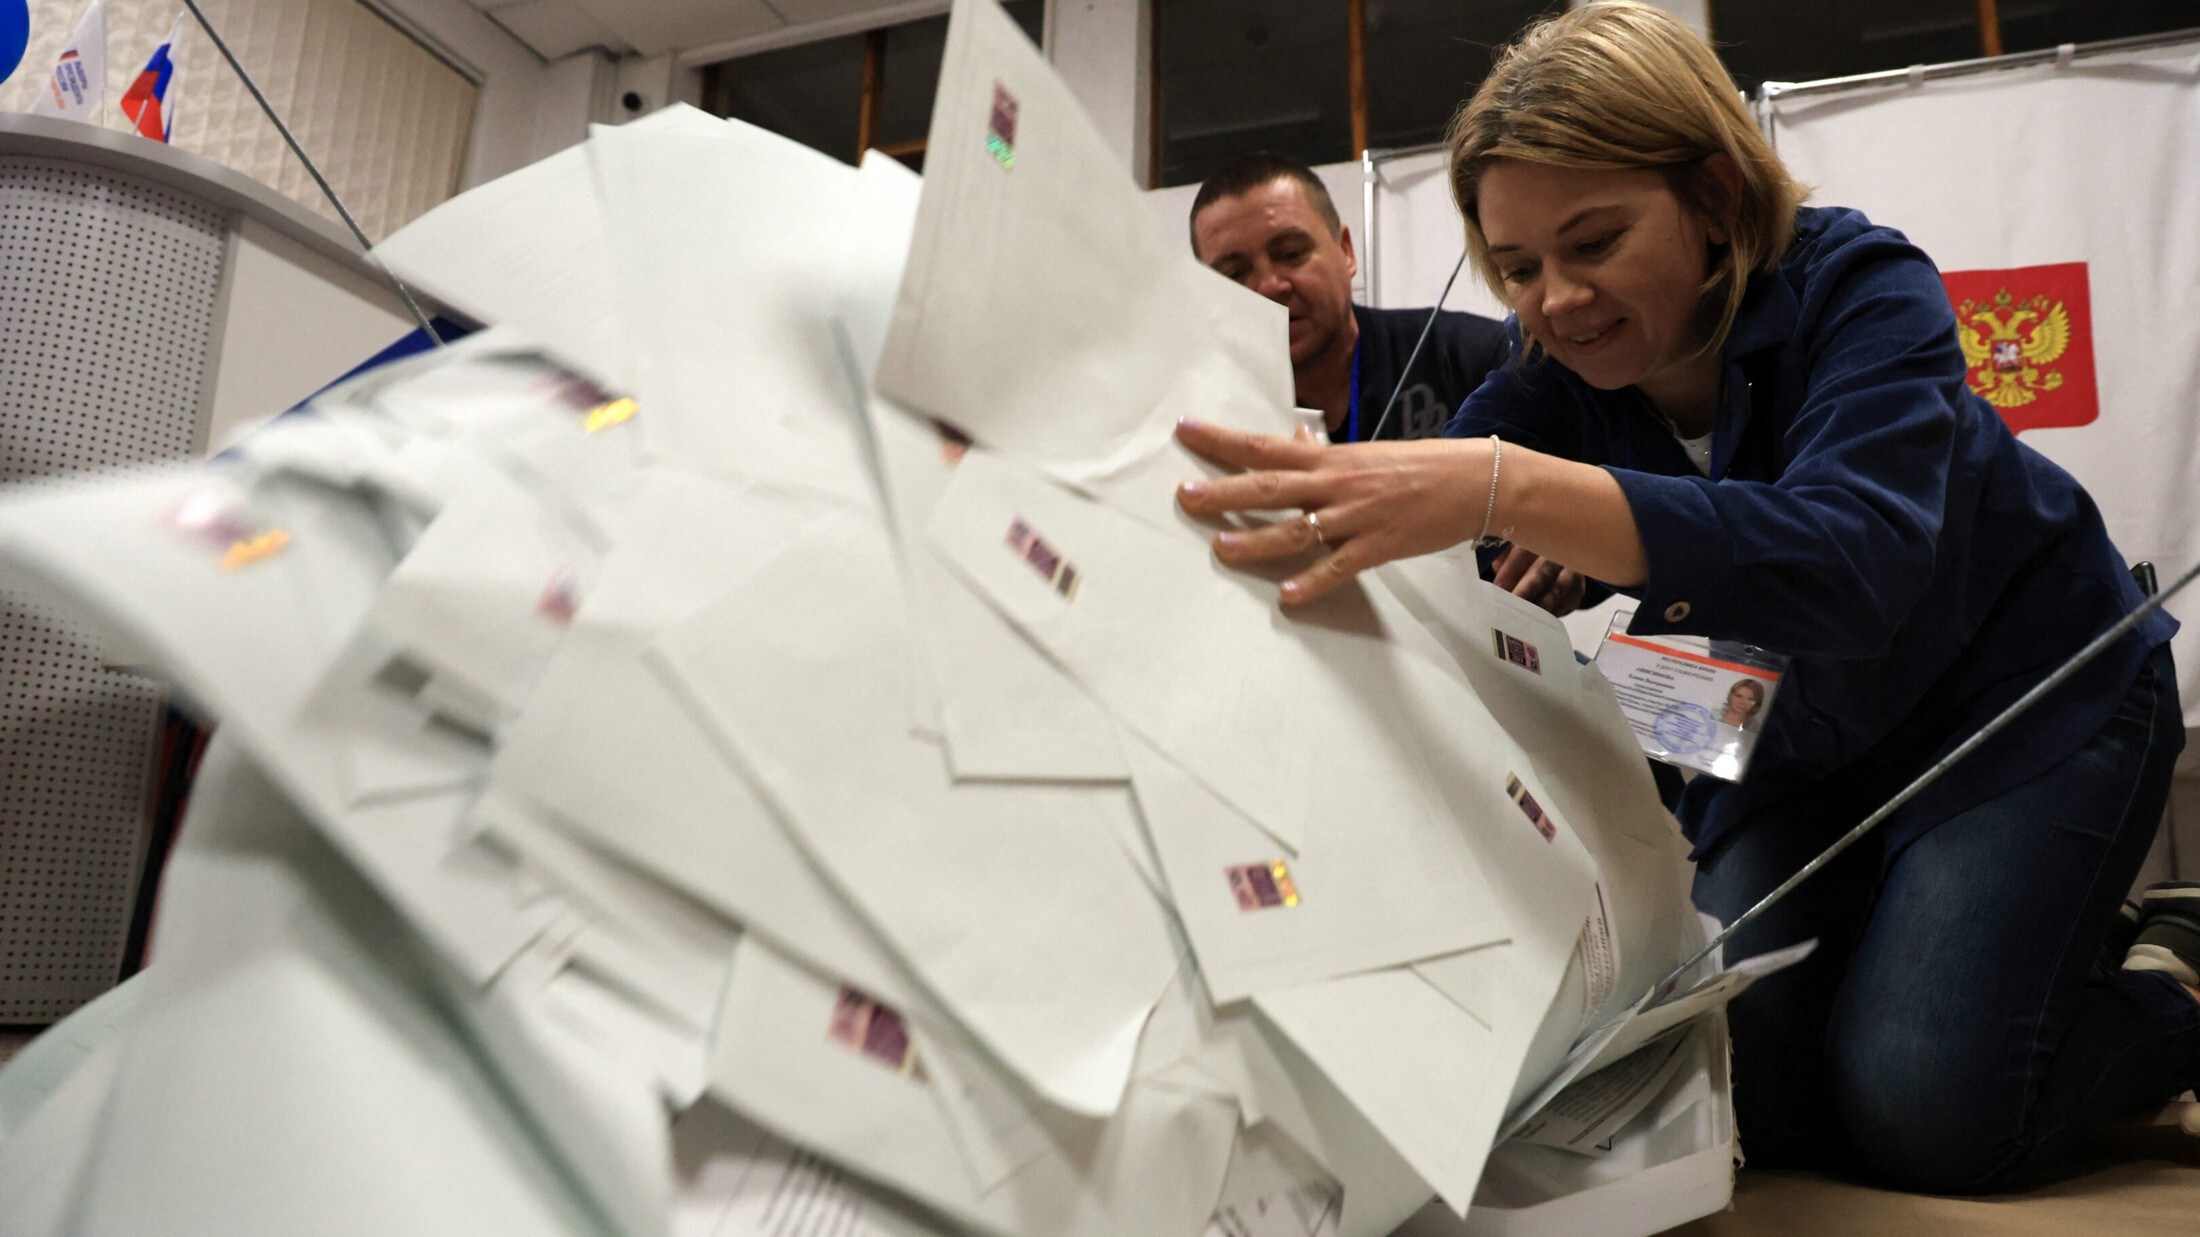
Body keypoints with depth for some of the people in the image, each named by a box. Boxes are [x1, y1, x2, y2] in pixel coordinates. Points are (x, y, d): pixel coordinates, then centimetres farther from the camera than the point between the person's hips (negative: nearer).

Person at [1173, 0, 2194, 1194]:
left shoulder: (1860, 285, -27)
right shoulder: (1553, 388, -13)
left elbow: (1852, 565, -46)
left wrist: (1505, 488, -60)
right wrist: (1310, 497, -47)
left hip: (2027, 698, -4)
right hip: (1794, 746, 5)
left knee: (1923, 1112, -18)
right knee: (1748, 1096, -7)